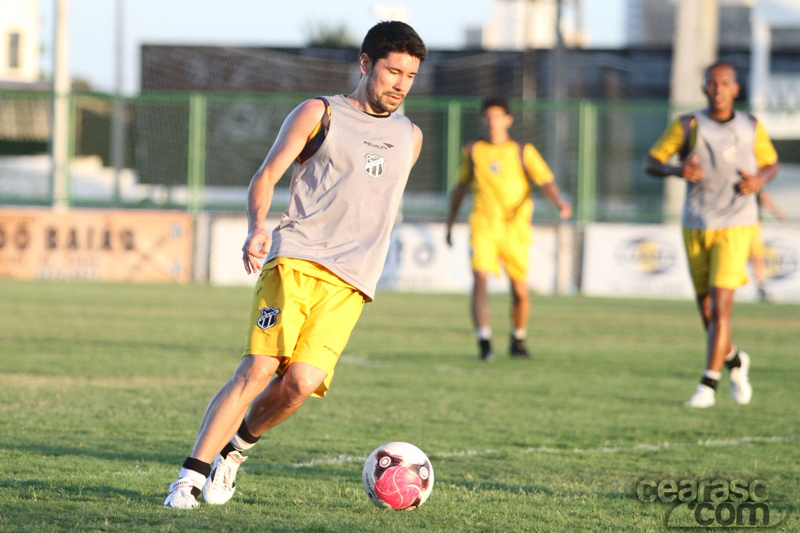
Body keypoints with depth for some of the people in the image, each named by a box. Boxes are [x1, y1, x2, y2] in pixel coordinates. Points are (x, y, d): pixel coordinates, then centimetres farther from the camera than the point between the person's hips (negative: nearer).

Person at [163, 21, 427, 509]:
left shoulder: (409, 137, 21)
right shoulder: (320, 114, 9)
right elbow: (266, 178, 3)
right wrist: (257, 228, -15)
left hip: (349, 283, 3)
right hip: (294, 261, -3)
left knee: (302, 382, -17)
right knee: (257, 370, -18)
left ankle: (238, 444, 9)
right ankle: (191, 478, -16)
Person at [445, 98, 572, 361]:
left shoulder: (523, 152, 6)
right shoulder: (472, 152, 11)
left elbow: (546, 181, -5)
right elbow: (461, 186, 24)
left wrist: (559, 201, -26)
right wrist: (450, 223, 26)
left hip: (516, 228, 0)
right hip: (483, 227, 0)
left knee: (520, 291, 3)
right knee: (480, 280, -21)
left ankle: (518, 341, 27)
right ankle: (484, 342, -25)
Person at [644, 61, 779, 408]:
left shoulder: (752, 128, 3)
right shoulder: (688, 126, -1)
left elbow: (771, 163, 18)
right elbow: (651, 163, 1)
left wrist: (760, 180, -5)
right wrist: (677, 170, -21)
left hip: (735, 226, -2)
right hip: (696, 227, 2)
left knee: (720, 307, -15)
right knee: (707, 311, 9)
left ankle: (708, 385, -12)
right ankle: (734, 361, 38)